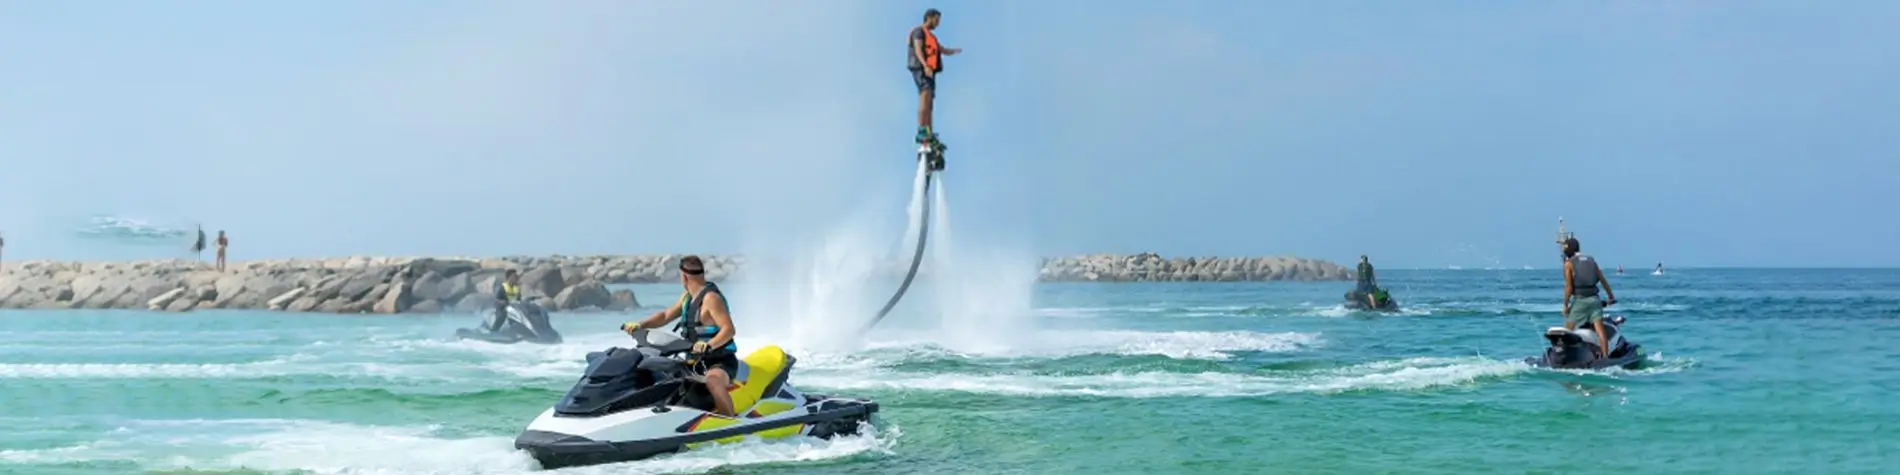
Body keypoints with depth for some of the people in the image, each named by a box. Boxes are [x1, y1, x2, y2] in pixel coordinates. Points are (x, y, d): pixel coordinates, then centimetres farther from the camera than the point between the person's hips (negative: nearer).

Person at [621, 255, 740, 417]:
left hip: (721, 362, -10)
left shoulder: (710, 298, -17)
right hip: (697, 361, 10)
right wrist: (640, 325, 5)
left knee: (712, 379, -43)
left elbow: (729, 329, -25)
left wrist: (709, 345, -42)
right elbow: (666, 315, 21)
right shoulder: (688, 297, 12)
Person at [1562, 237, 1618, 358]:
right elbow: (1603, 280, 14)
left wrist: (1565, 305, -4)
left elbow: (1569, 287, -9)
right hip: (1594, 299, 4)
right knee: (1600, 330, -2)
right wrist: (1611, 297, 23)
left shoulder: (1568, 263, -2)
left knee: (1568, 330, 5)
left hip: (1579, 299, -4)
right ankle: (1606, 357, -8)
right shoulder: (1591, 260, 13)